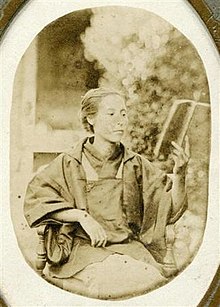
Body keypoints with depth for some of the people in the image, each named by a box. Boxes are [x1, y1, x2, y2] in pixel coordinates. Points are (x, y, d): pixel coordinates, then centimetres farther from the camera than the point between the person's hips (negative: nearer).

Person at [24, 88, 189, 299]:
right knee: (111, 280, -33)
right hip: (84, 248, -2)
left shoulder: (137, 165, 9)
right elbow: (36, 198, -6)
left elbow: (170, 210, 4)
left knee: (150, 279, -28)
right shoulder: (69, 163, 3)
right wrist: (82, 215, -15)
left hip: (130, 248, 3)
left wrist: (179, 174, -14)